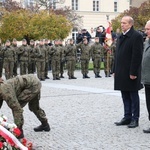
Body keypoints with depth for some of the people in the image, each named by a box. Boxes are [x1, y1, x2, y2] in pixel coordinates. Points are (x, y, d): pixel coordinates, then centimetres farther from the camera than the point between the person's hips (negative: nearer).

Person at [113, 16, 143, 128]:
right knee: (125, 97, 13)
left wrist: (133, 72, -19)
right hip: (121, 73, 8)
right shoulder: (121, 37, 15)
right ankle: (127, 117, 21)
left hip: (131, 73, -8)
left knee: (133, 96, 2)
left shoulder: (136, 36, -11)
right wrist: (115, 71, 13)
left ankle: (135, 119, 10)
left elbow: (137, 56, -16)